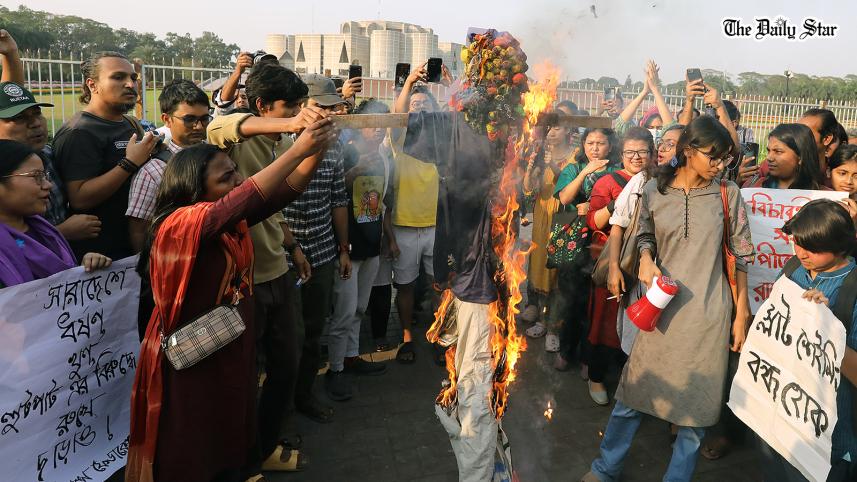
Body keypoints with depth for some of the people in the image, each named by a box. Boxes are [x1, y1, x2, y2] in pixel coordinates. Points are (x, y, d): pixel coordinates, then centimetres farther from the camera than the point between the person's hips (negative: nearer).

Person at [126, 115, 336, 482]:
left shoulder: (232, 222, -1)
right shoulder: (179, 223, -23)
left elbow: (285, 191, -5)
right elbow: (245, 200, -38)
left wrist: (316, 149, -21)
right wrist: (297, 149, -37)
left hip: (232, 347, 7)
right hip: (192, 358, -7)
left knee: (232, 440, 23)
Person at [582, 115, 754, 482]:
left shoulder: (728, 193, -1)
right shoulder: (653, 192, -1)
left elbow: (740, 255, 3)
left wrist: (742, 314, 4)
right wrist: (646, 259, -8)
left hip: (709, 313, 0)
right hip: (663, 306, 0)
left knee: (696, 402, 8)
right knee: (634, 389, 6)